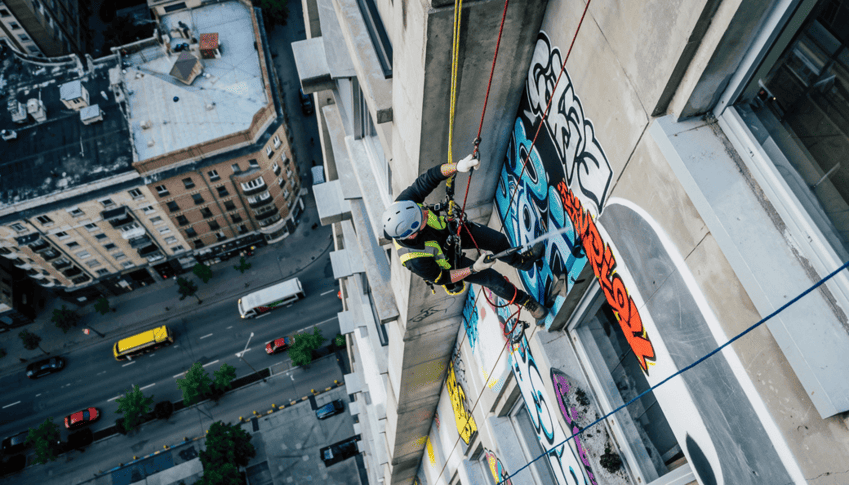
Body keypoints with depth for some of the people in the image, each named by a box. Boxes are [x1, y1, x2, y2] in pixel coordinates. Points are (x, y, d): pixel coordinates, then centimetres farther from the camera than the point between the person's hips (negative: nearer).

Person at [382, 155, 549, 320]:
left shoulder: (403, 204, -38)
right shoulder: (416, 260, -45)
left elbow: (429, 179, -31)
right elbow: (439, 279, -26)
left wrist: (457, 166, -47)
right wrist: (473, 269, -31)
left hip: (450, 231, 4)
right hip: (447, 261, -4)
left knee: (498, 240, 7)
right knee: (493, 279, 4)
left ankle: (520, 260, 44)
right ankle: (524, 300, 36)